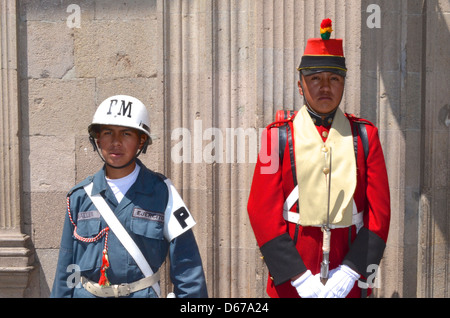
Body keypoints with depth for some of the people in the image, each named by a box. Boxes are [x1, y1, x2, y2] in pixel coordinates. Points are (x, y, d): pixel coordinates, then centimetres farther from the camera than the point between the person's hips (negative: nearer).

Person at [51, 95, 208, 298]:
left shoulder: (162, 193, -3)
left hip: (142, 294, -2)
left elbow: (186, 266, -2)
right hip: (85, 293, 2)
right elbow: (65, 271, 9)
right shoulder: (80, 197, 4)